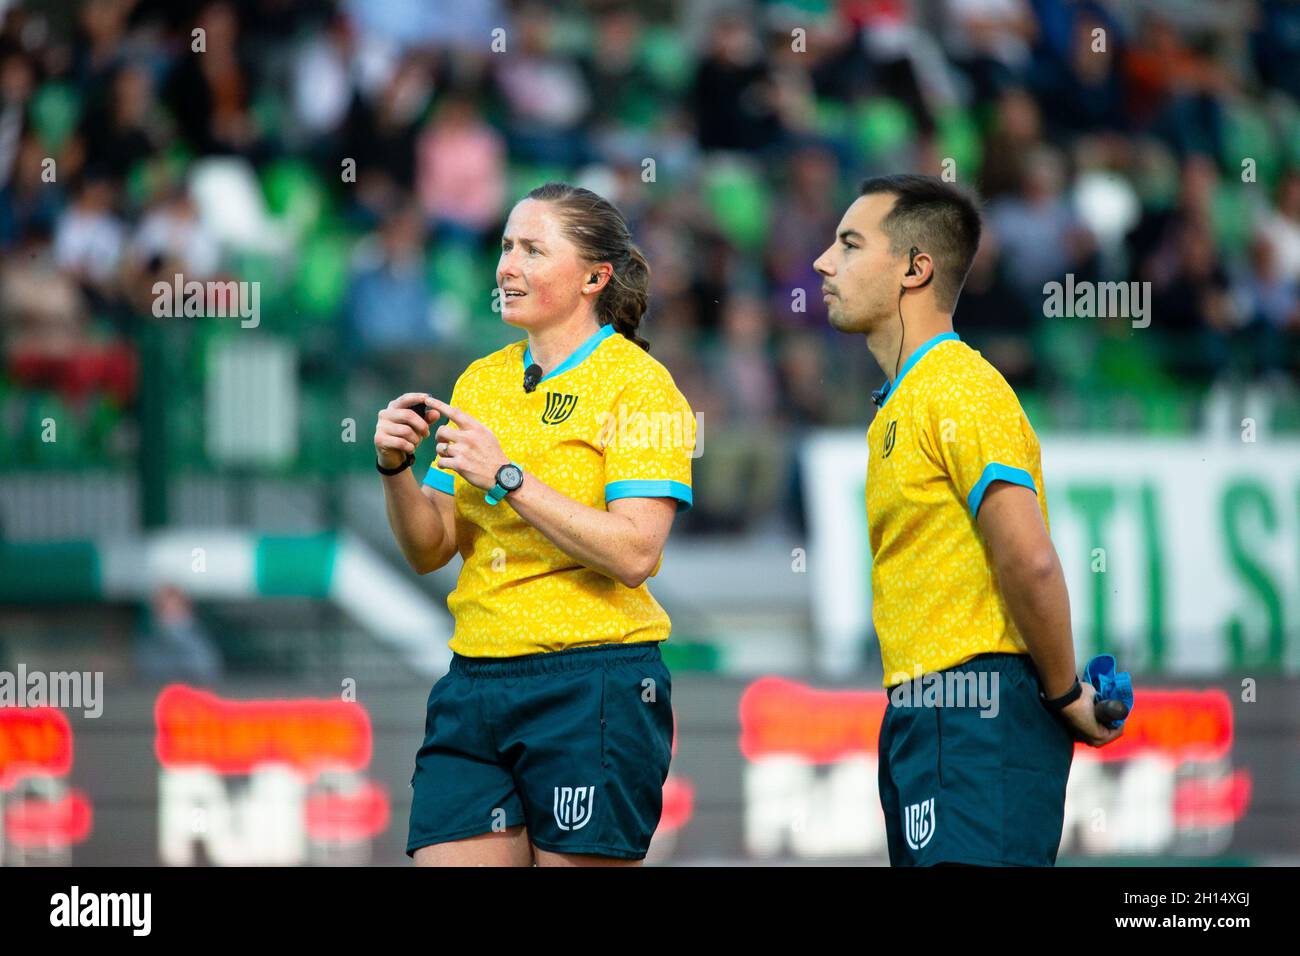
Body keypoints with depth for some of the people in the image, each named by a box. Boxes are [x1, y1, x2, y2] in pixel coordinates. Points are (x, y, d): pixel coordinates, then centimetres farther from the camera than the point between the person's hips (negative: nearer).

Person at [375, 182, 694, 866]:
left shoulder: (637, 384, -4)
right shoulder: (481, 381, 14)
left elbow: (634, 554, -16)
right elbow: (429, 551, 14)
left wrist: (507, 477, -18)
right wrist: (396, 469, -5)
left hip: (591, 684, -5)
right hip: (474, 681, 5)